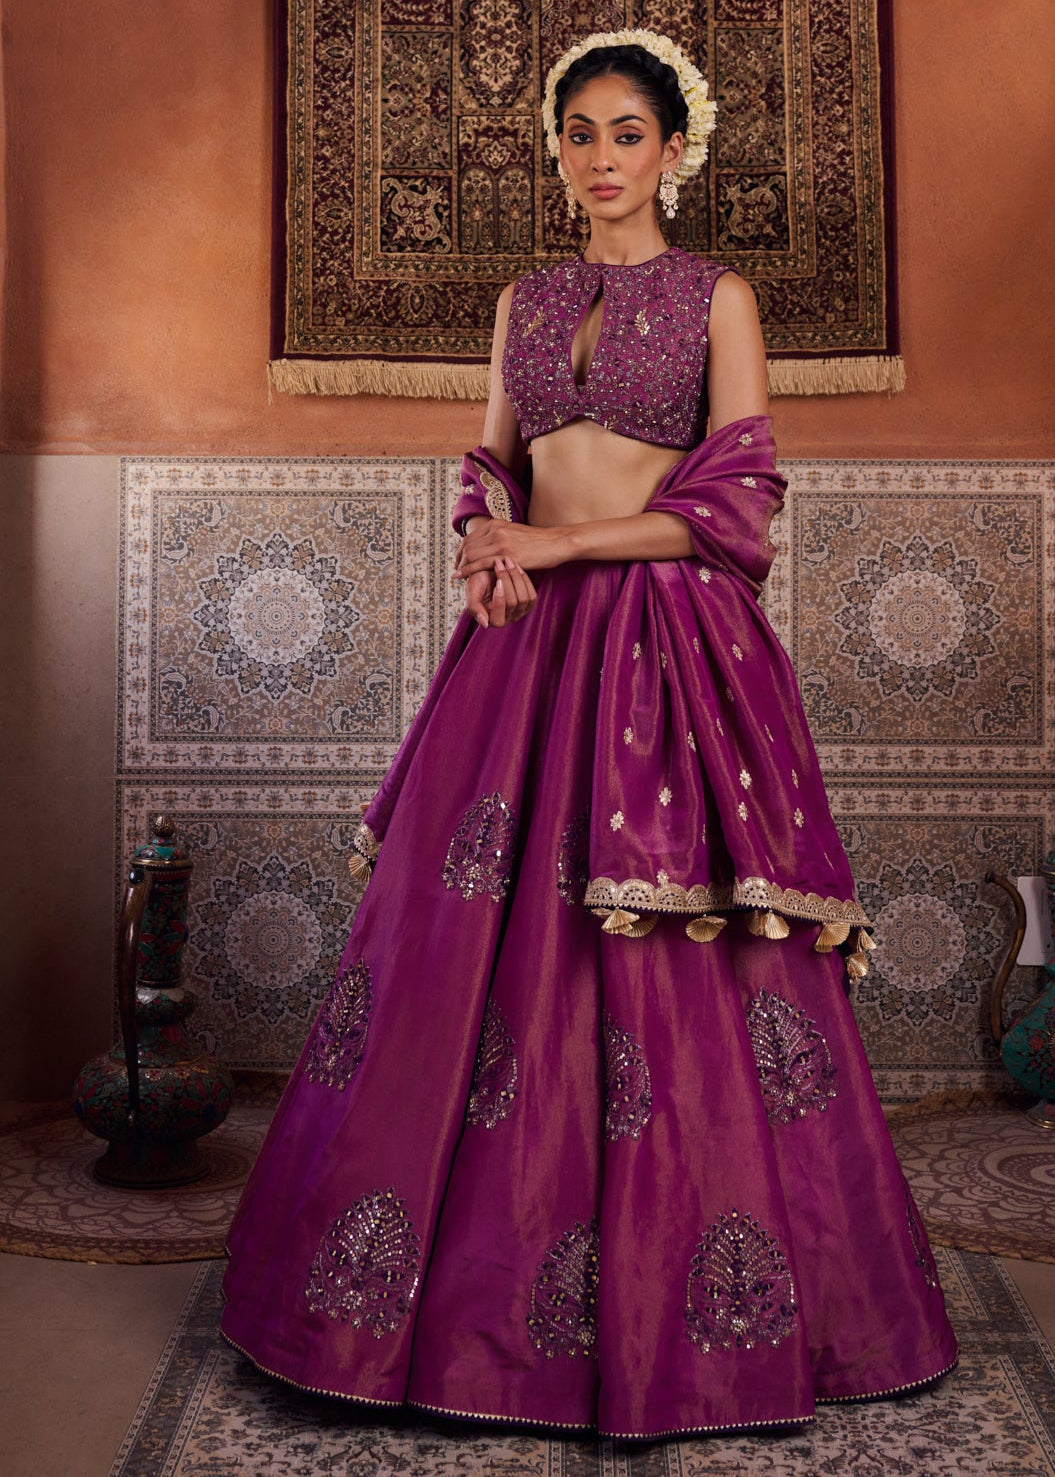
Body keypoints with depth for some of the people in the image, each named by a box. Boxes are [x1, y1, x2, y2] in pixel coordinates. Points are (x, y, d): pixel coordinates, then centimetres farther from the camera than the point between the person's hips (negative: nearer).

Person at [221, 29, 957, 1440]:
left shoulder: (717, 296, 3)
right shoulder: (526, 301, 17)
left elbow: (735, 502, -5)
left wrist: (554, 545, -10)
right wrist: (487, 543, -5)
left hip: (672, 645, -4)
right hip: (527, 641, 5)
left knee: (672, 970, -4)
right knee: (481, 938, 3)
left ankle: (677, 1303, 14)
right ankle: (472, 1270, 20)